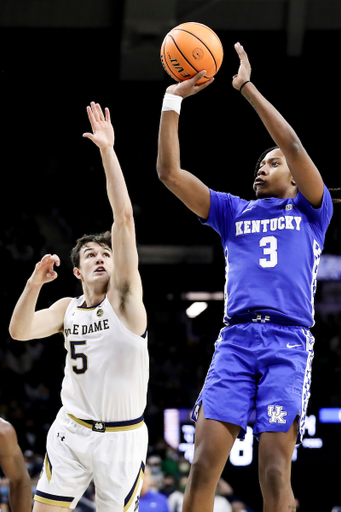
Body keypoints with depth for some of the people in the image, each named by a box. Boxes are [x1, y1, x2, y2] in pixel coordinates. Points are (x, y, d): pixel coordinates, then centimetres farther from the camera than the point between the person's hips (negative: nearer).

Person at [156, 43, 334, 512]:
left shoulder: (310, 211, 16)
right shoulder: (234, 213, 24)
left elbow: (293, 145, 0)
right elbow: (169, 172, 16)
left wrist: (246, 87, 1)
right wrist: (172, 100, 10)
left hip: (288, 341, -3)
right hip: (235, 339, 3)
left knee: (274, 472, -13)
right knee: (204, 464, -11)